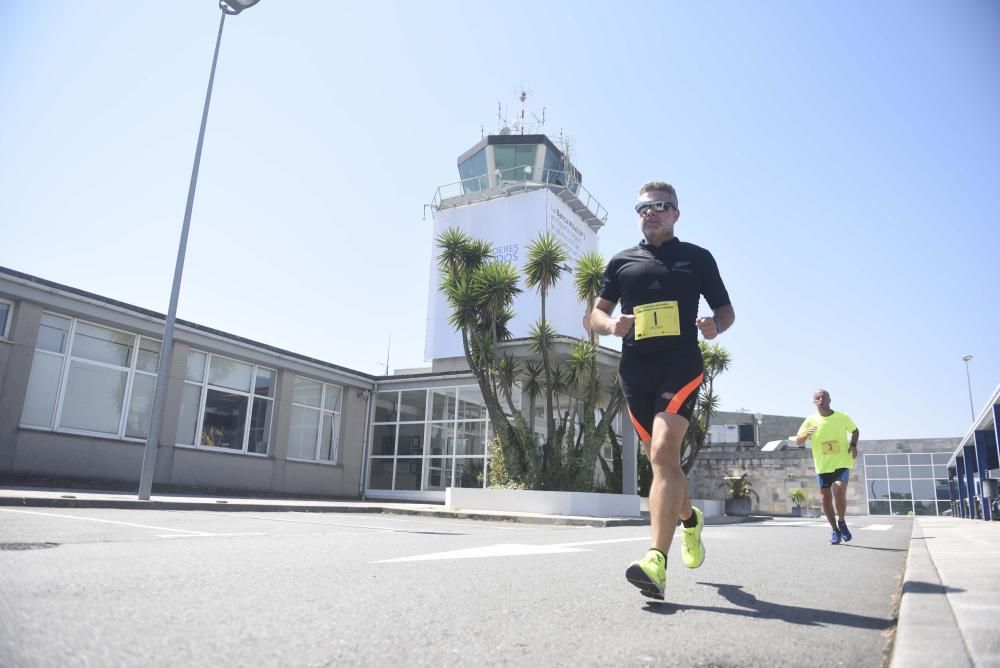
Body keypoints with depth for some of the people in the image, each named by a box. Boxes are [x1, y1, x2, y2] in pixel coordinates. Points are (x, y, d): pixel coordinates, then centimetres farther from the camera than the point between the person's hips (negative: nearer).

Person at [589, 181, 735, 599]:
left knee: (663, 452, -22)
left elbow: (726, 309, 16)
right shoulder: (622, 262, 16)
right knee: (660, 459, 11)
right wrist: (612, 324, -7)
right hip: (635, 370, 3)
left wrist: (715, 326, -8)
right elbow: (596, 315, 16)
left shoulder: (697, 258, 12)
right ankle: (689, 519, 41)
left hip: (681, 365, -3)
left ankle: (656, 562, -27)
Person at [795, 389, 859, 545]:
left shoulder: (842, 417, -4)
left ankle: (842, 522, 8)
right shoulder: (811, 421, -5)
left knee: (839, 493, -20)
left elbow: (855, 431, 14)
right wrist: (806, 435, -26)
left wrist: (853, 445, -4)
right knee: (826, 499, 5)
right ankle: (835, 530, 25)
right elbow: (798, 441, -4)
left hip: (842, 464, -1)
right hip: (823, 467, 2)